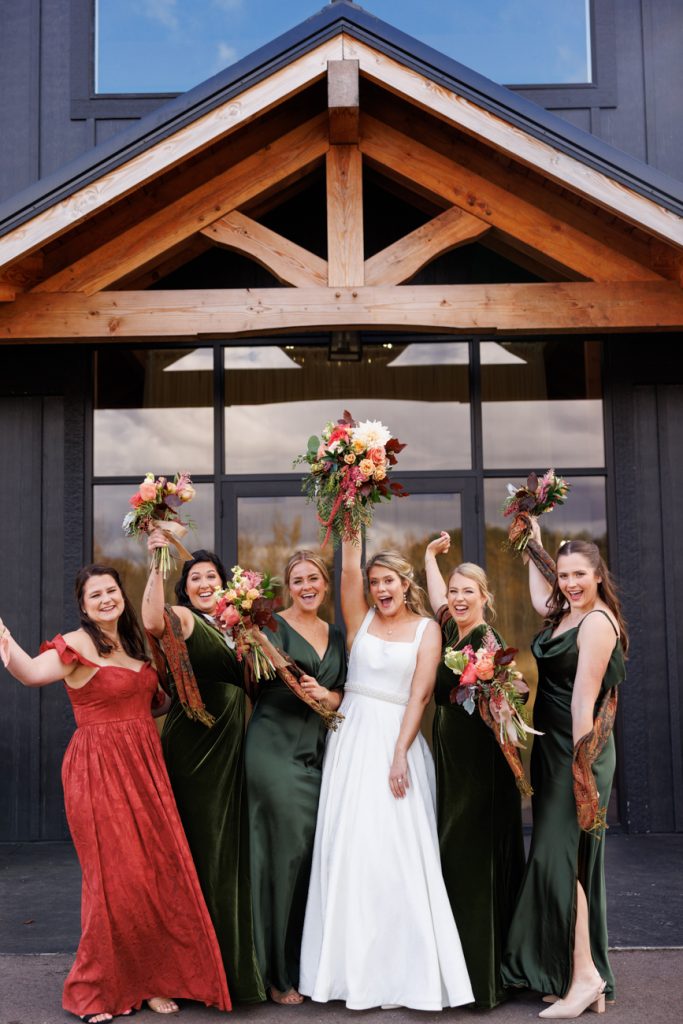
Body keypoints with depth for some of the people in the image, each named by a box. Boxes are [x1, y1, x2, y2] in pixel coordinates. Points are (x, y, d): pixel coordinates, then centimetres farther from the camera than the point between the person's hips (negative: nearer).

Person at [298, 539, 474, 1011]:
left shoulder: (427, 629, 2)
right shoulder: (361, 618, 10)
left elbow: (420, 693, -5)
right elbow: (349, 569, -3)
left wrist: (400, 753, -14)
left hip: (398, 740, -2)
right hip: (352, 737, 2)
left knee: (399, 852, -4)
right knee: (349, 849, 2)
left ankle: (409, 968, 8)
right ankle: (356, 967, 12)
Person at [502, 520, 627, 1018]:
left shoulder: (598, 621, -15)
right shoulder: (565, 613, 11)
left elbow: (583, 698, -20)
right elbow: (540, 597, 35)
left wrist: (581, 764, -22)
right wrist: (534, 543, 38)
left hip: (579, 751, -9)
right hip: (552, 748, 9)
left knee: (557, 856, -10)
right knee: (567, 858, 10)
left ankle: (585, 975, -4)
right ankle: (583, 973, 18)